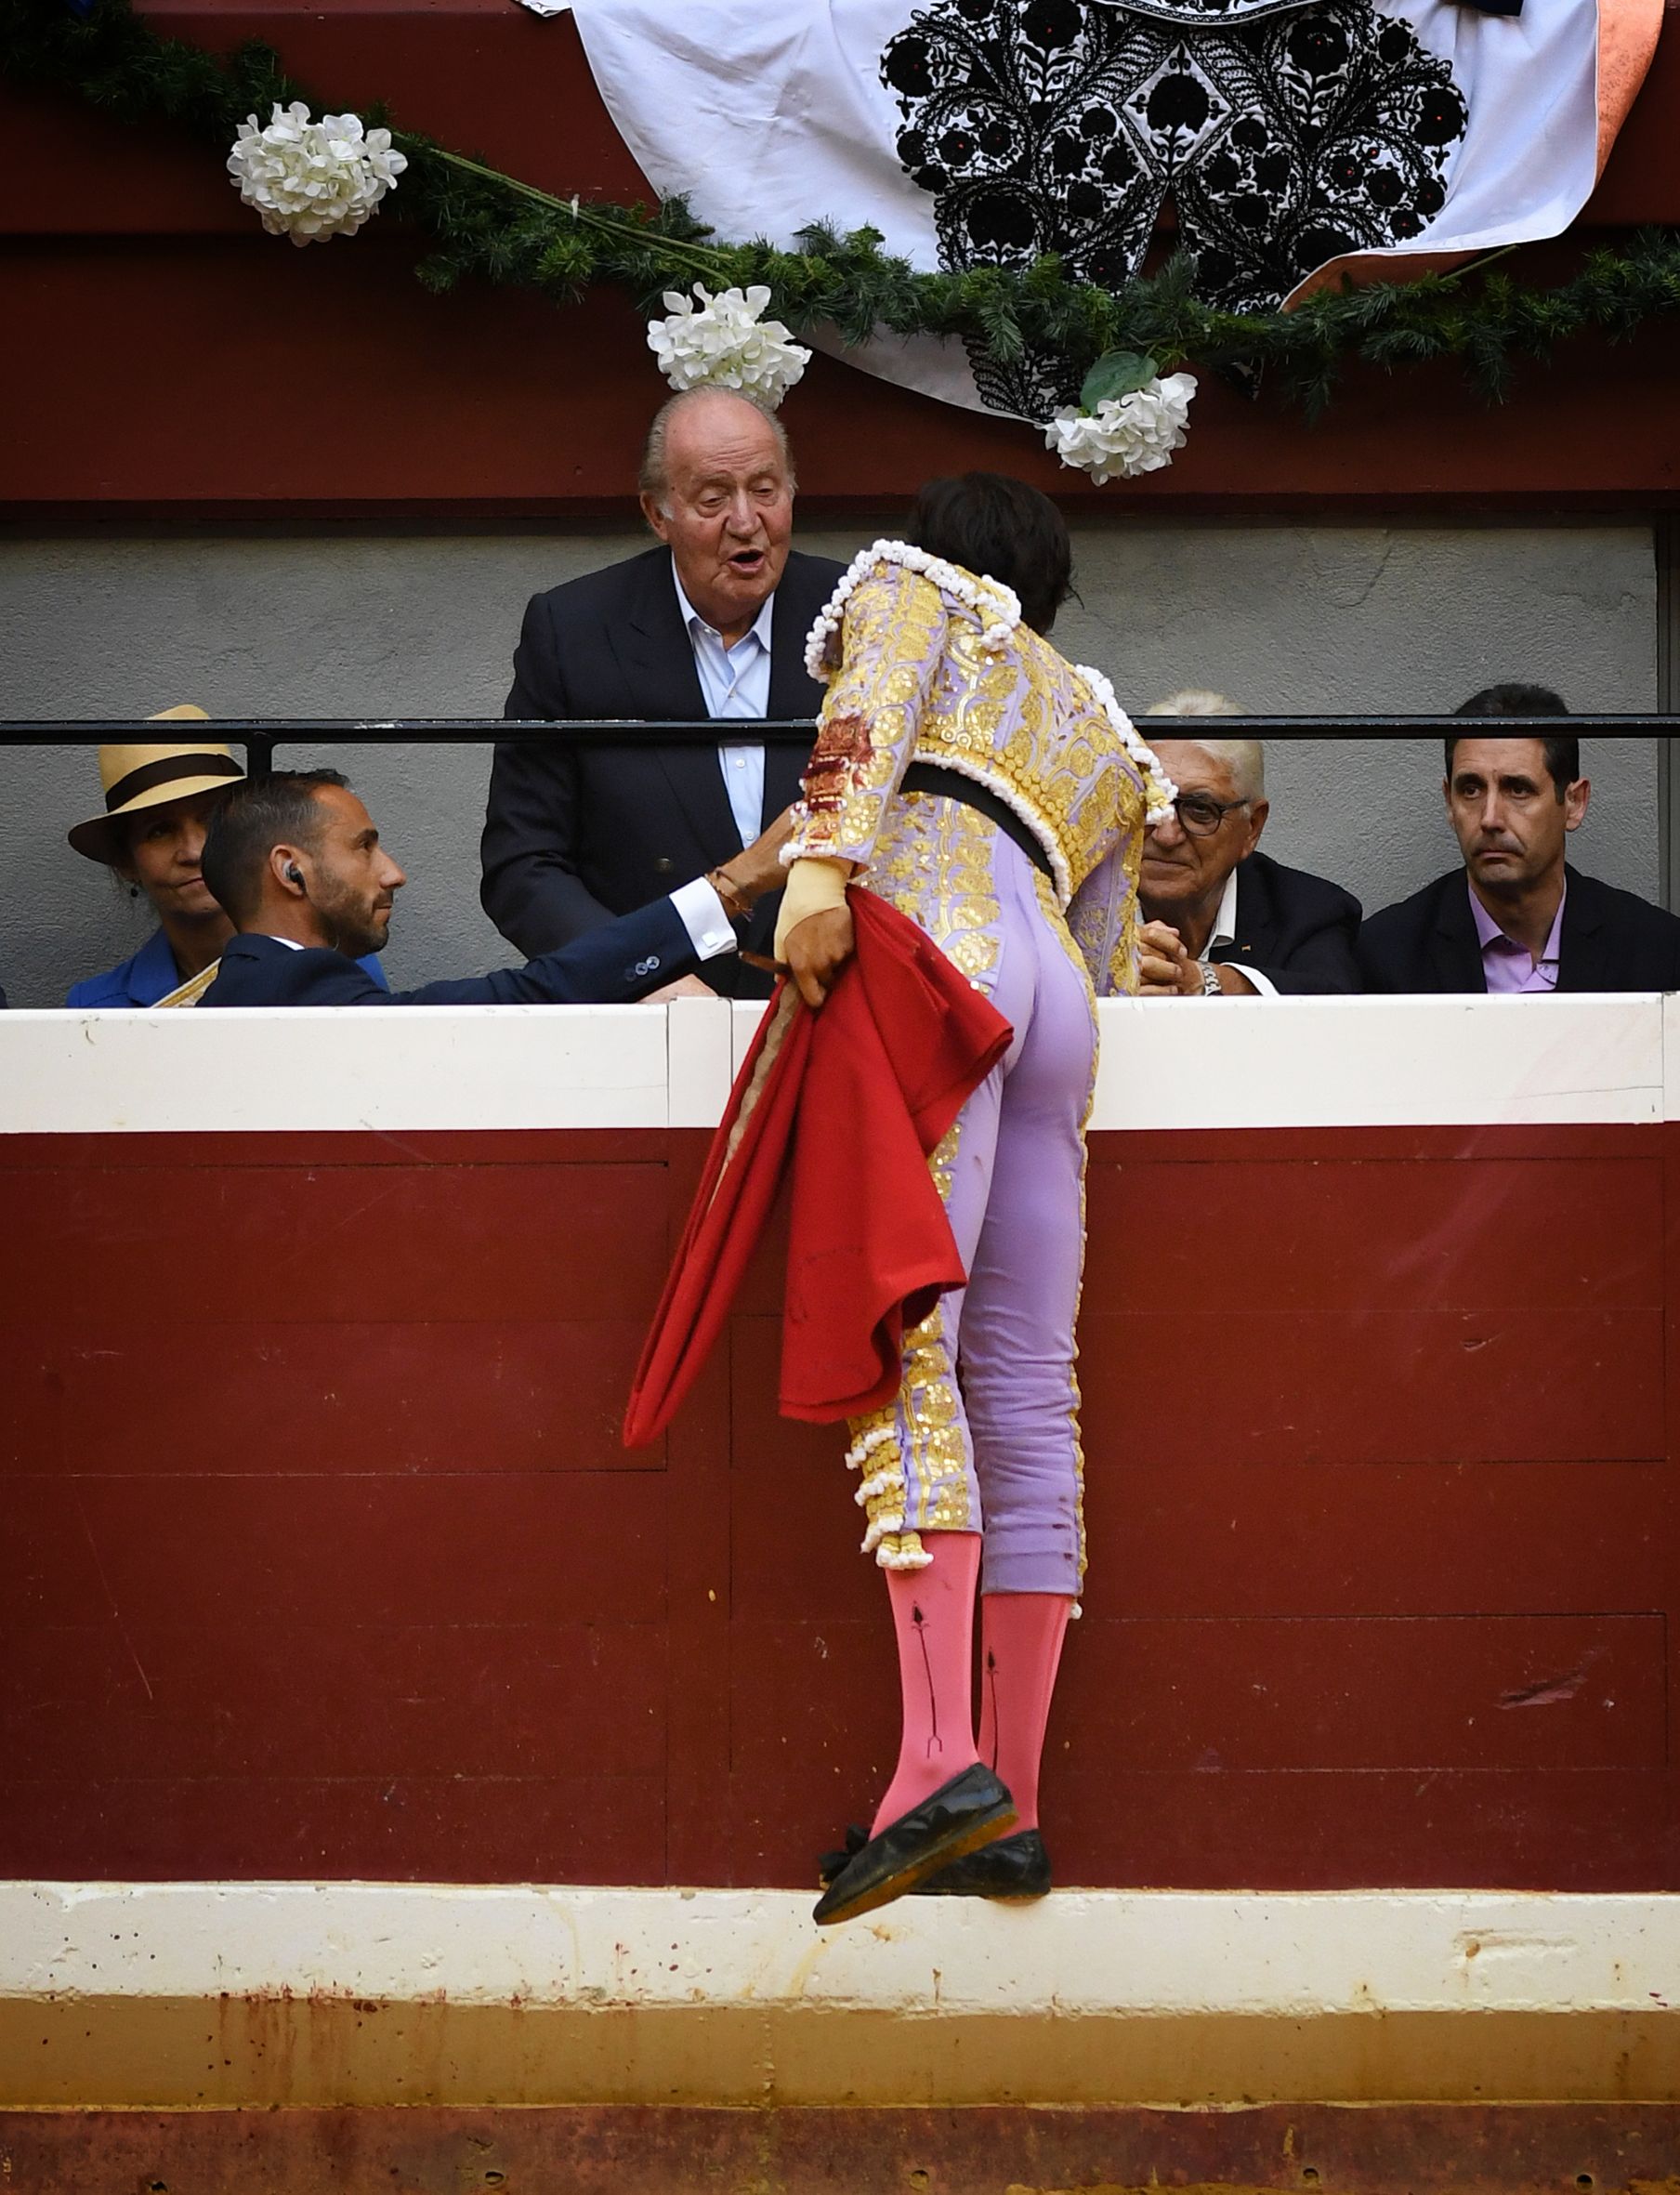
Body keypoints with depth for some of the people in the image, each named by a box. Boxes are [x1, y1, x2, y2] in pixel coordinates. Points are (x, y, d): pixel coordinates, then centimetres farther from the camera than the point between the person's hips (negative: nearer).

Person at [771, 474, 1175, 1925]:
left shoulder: (914, 589, 20)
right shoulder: (1107, 740, 36)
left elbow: (872, 708, -3)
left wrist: (821, 862, -17)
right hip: (1056, 994, 7)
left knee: (904, 1341, -18)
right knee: (1024, 1388, 1)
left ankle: (942, 1753, -33)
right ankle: (1012, 1811, -4)